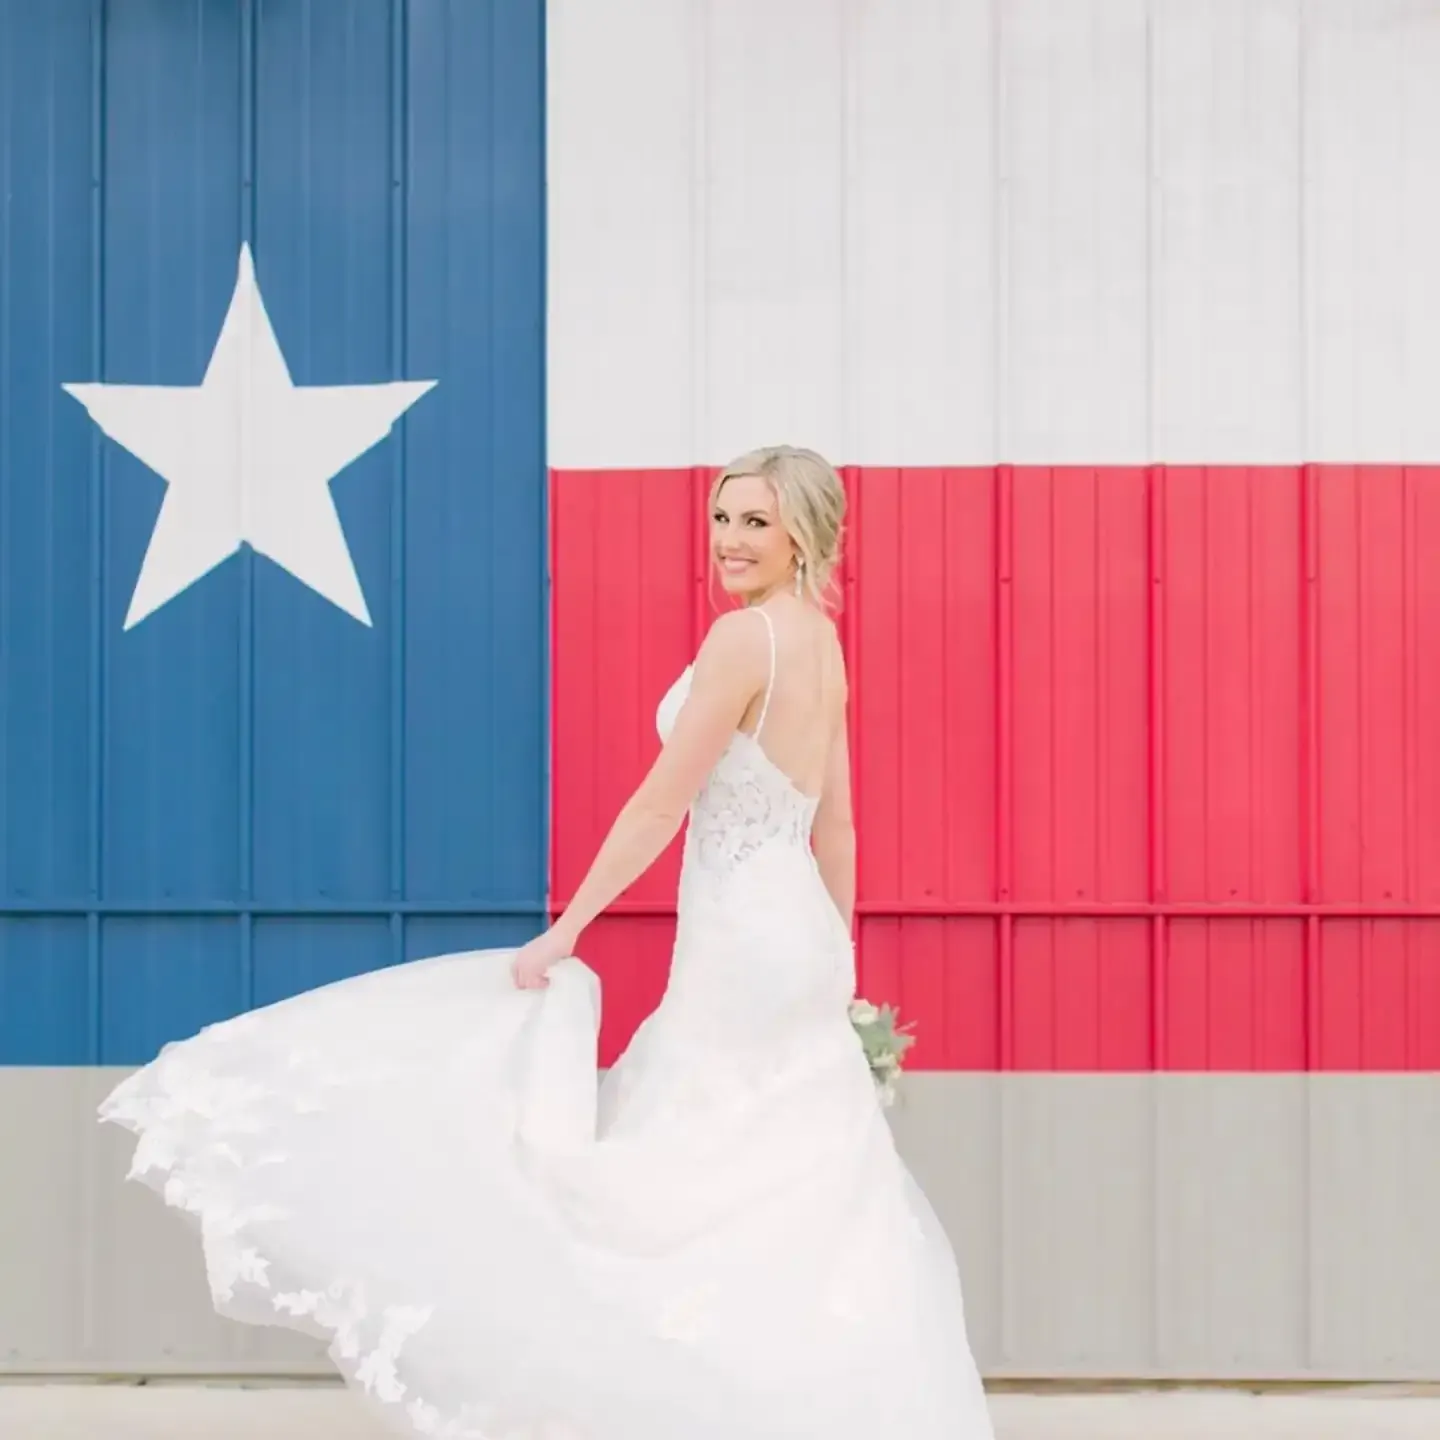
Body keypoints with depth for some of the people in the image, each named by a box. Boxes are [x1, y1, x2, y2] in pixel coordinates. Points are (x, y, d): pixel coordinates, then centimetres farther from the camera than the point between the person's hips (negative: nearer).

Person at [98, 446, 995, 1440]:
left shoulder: (743, 635, -16)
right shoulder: (820, 642, 11)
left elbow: (660, 806, -17)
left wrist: (566, 931, -12)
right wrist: (836, 972, 22)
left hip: (740, 946, -9)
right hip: (794, 937, 9)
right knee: (790, 1209, 12)